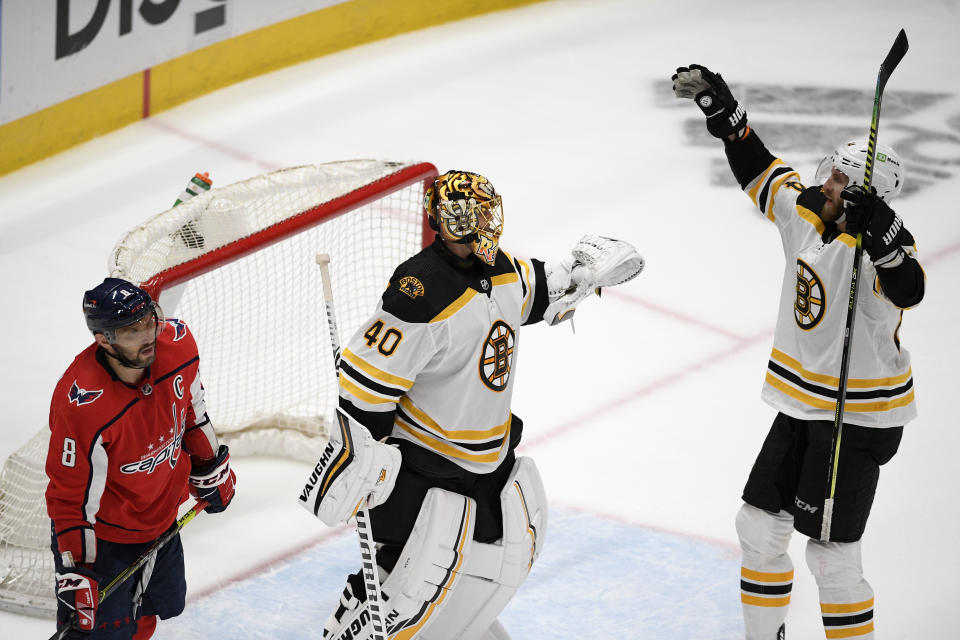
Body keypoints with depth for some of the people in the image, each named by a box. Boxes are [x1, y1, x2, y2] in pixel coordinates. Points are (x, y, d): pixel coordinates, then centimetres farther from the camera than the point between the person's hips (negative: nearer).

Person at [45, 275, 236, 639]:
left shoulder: (177, 345, -19)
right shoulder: (81, 405, -36)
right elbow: (71, 497, -26)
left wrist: (211, 468, 15)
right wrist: (77, 575, -25)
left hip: (161, 521, 7)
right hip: (102, 533, -6)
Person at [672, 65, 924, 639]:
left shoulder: (878, 244, -23)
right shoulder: (805, 210, -1)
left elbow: (907, 289, -44)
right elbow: (759, 168, 13)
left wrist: (881, 234, -59)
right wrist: (721, 106, 5)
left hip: (859, 417, -8)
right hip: (801, 403, 8)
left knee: (832, 557, -8)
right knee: (759, 528, 14)